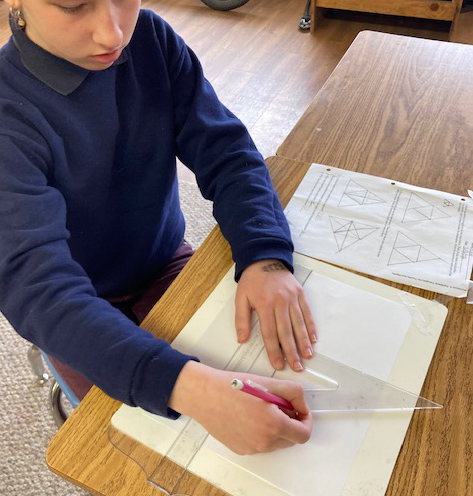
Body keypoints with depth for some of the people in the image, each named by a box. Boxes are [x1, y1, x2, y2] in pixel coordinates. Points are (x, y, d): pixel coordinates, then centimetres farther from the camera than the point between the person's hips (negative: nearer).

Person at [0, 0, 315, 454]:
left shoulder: (151, 38, -11)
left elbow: (225, 151, -13)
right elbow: (37, 288, -35)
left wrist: (266, 258, -33)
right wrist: (189, 387, -50)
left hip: (167, 264, 4)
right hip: (85, 311, -3)